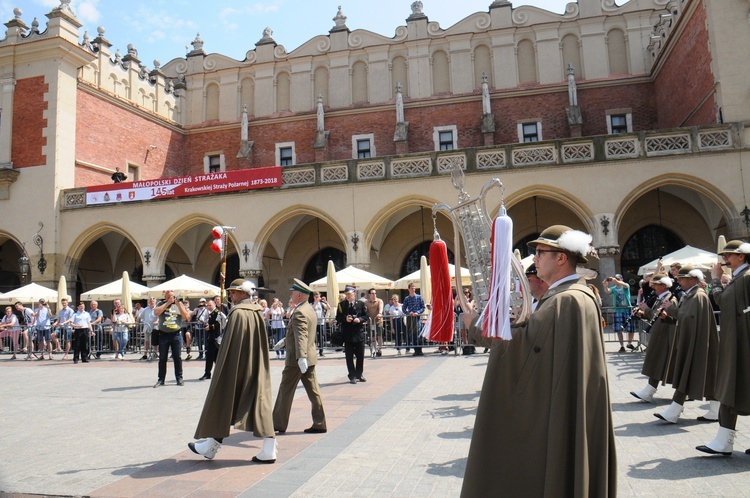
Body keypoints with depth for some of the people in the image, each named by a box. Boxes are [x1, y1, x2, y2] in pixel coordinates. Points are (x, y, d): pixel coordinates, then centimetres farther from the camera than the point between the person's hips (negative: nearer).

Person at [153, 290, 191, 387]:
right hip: (163, 335, 0)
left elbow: (186, 317, -2)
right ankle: (161, 379, 12)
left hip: (176, 334, 0)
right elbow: (156, 312, -14)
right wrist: (167, 303, -13)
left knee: (177, 357, 3)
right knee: (162, 358, 5)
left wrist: (179, 305, -11)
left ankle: (179, 378, 10)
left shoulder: (180, 304, 8)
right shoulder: (161, 304, 6)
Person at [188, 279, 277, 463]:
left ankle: (211, 446, 23)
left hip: (236, 367, -7)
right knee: (258, 402, 5)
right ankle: (268, 450, 1)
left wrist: (223, 370, -11)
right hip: (256, 369, 7)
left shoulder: (238, 313, -15)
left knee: (223, 402, 8)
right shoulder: (257, 313, 9)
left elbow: (231, 344, -17)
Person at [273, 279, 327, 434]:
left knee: (285, 391, 4)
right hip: (310, 358, 9)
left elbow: (301, 337, -31)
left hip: (296, 359, -9)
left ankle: (278, 424, 14)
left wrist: (301, 357, -39)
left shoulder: (299, 313, -19)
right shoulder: (310, 309, 12)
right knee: (313, 391, 9)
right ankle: (319, 424, 12)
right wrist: (286, 339, 36)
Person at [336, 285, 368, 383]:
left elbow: (365, 316, 6)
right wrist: (345, 319, -18)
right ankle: (352, 376, 10)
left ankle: (359, 375, 23)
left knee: (360, 356, 8)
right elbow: (338, 318, 1)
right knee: (349, 356, 2)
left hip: (359, 333, 1)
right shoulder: (341, 304, 2)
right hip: (347, 334, -1)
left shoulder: (361, 304, 4)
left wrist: (360, 319, -14)